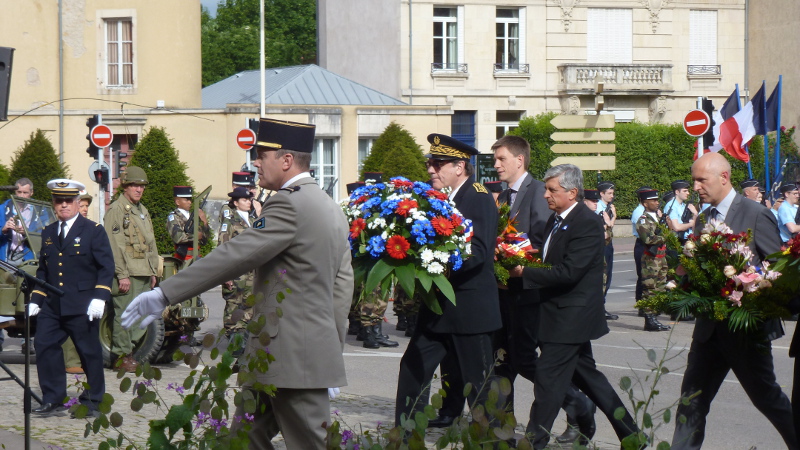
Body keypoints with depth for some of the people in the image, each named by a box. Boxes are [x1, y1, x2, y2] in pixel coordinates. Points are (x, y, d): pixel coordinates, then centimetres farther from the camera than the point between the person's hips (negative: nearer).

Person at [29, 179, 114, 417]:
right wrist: (36, 299, 12)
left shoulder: (94, 231, 0)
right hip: (51, 307, 5)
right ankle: (53, 399, 5)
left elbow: (106, 267, -5)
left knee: (90, 353, 1)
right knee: (45, 348, -4)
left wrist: (100, 298, -16)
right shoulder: (48, 233, 16)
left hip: (82, 306, -5)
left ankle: (93, 401, 12)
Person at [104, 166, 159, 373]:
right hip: (127, 272, -8)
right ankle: (122, 356, 0)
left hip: (144, 273, 8)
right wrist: (122, 275, -18)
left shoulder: (143, 211, 19)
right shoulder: (116, 210, -7)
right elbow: (114, 246, -14)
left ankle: (127, 347, 17)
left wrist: (153, 271, 18)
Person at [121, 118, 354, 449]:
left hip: (292, 357, -10)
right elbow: (342, 282, 18)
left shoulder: (288, 204, -16)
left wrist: (165, 294, -19)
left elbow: (234, 257, -21)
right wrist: (334, 344, 21)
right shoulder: (331, 208, 16)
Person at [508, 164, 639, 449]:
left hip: (571, 316, -10)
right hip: (564, 316, 10)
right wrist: (519, 260, -3)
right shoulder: (556, 220, 12)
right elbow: (550, 262, 15)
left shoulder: (587, 223, -17)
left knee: (548, 379, -8)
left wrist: (524, 271, -20)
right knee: (586, 376, 17)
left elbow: (568, 272, -24)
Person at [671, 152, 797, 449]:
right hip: (710, 328, 6)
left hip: (746, 328, -6)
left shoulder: (756, 215, -11)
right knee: (692, 399, 4)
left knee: (766, 396, 8)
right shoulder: (703, 219, 10)